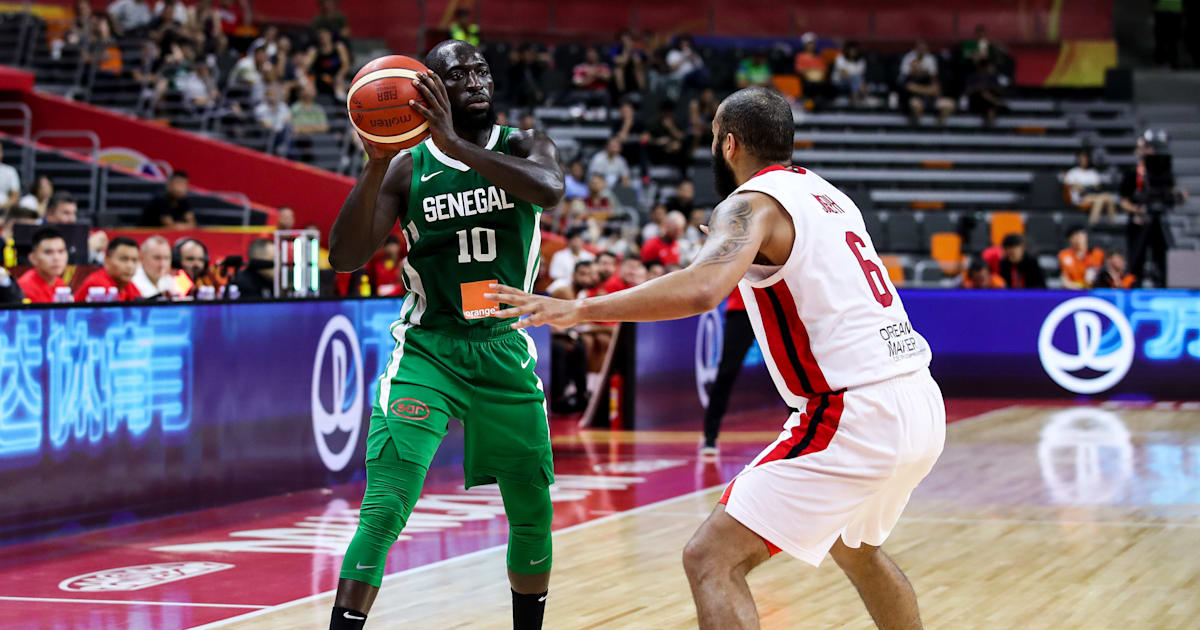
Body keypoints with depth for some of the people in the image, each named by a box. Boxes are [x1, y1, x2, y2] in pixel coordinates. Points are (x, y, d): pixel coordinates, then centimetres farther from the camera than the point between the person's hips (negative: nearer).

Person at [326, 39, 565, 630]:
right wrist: (376, 163, -26)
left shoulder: (524, 147, -1)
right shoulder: (407, 166, -3)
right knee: (383, 512, -16)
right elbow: (344, 258, -13)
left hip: (506, 352, 2)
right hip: (426, 352, -2)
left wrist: (455, 144, -37)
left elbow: (550, 189, -26)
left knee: (533, 514, 10)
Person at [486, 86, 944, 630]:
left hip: (855, 414, -9)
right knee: (854, 548, 35)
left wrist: (578, 309, -24)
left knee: (712, 560, -8)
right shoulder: (827, 194, 19)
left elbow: (702, 289, -27)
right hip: (923, 405, 9)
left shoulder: (752, 203, -6)